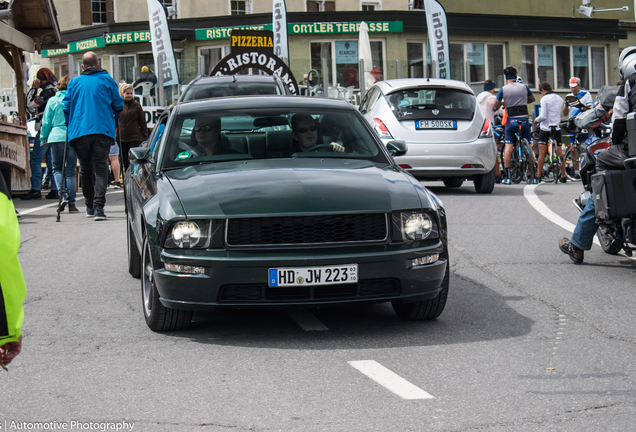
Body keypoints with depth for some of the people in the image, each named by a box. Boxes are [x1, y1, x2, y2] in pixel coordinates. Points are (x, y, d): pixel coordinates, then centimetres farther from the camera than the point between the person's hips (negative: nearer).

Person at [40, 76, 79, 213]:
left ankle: (63, 193, -13)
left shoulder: (52, 101, 3)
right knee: (71, 170, 6)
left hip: (56, 137, -1)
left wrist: (43, 137, 17)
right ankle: (71, 203, 3)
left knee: (57, 168, 11)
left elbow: (46, 122, 6)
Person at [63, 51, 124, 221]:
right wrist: (114, 122, 28)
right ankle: (98, 206, -19)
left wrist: (70, 125, 24)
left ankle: (90, 206, 20)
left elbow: (66, 107, 9)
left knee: (86, 169, 14)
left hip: (79, 132, 2)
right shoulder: (107, 80, 7)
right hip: (103, 130, -2)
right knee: (101, 168, -4)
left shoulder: (74, 82, 10)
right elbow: (118, 105, 10)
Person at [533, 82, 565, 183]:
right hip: (557, 128, 5)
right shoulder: (559, 98, 9)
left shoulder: (545, 98, -10)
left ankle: (538, 177, 0)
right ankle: (563, 176, 8)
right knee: (559, 153, 7)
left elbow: (543, 116, -15)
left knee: (542, 153, -2)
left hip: (545, 128, -5)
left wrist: (536, 120, 3)